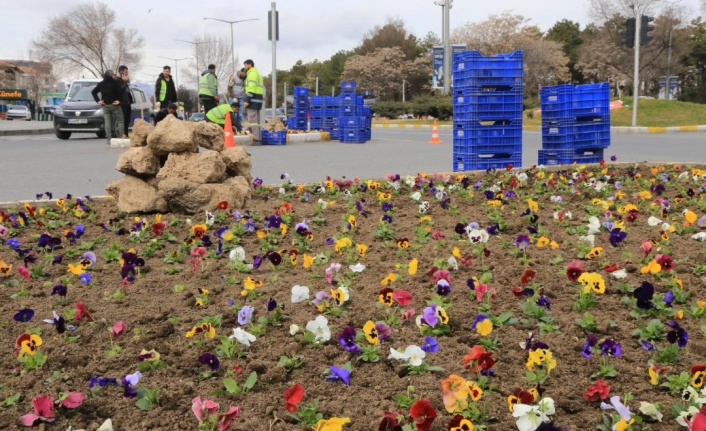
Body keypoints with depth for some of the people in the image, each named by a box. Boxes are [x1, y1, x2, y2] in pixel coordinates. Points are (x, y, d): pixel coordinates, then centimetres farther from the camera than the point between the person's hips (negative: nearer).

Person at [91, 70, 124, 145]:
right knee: (120, 121, 1)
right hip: (114, 105, -4)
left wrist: (98, 101, 7)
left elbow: (93, 92, 10)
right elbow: (120, 90, -17)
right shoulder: (115, 82, -2)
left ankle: (109, 139, -3)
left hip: (105, 105, 4)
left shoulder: (101, 84, 12)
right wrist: (118, 100, -11)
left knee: (107, 122, 3)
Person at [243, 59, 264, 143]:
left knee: (252, 120, -10)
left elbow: (251, 88, -19)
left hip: (253, 100, -10)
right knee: (256, 120, 14)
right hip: (258, 100, 10)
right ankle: (259, 138, 16)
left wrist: (247, 100, -22)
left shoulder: (252, 73, -9)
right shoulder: (257, 73, 24)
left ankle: (256, 139, -13)